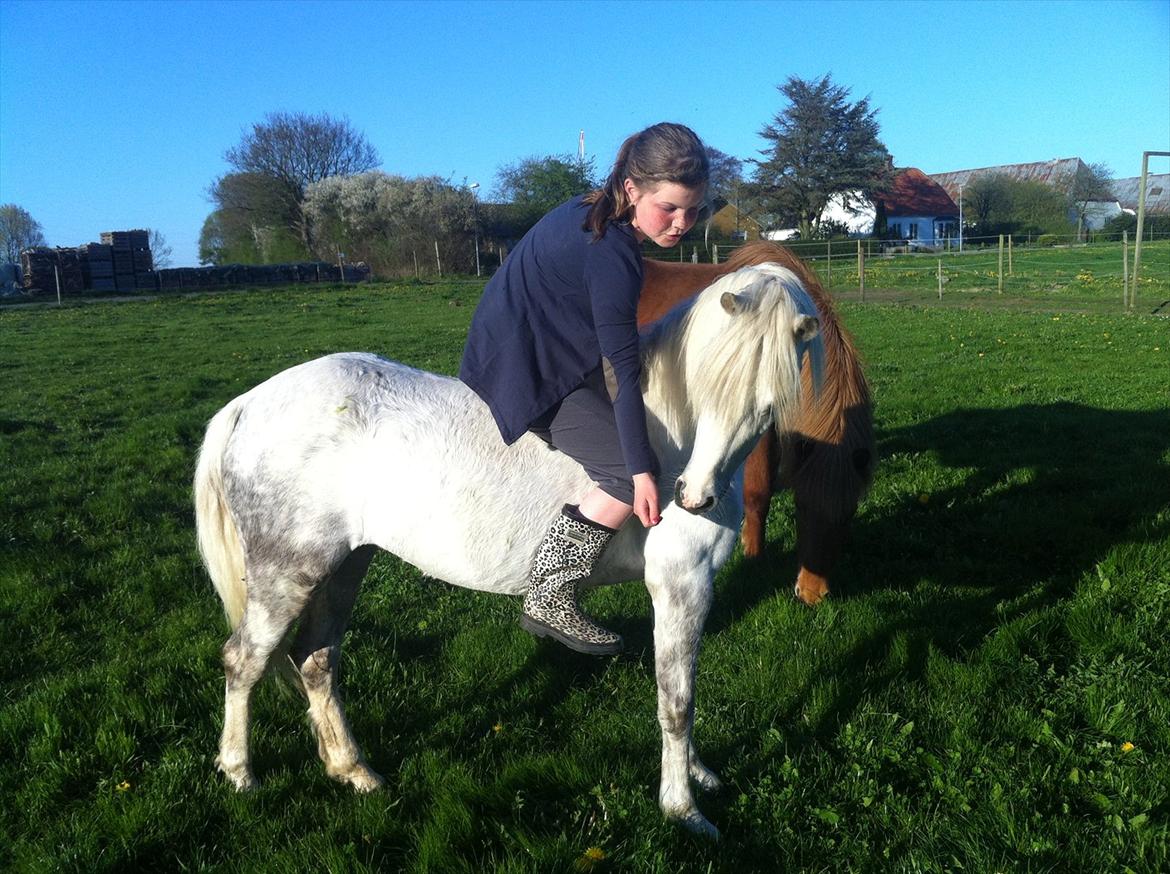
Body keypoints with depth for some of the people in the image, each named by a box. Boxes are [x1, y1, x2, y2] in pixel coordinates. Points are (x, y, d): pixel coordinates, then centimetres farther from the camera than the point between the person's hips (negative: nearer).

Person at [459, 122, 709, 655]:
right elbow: (624, 368, -27)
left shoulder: (592, 213, 4)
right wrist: (642, 470, -25)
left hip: (520, 348, 11)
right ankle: (548, 603, -6)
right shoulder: (612, 256, -25)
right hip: (530, 378, -11)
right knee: (628, 478, -16)